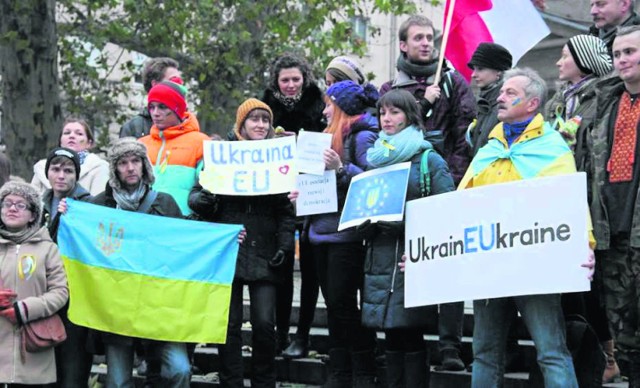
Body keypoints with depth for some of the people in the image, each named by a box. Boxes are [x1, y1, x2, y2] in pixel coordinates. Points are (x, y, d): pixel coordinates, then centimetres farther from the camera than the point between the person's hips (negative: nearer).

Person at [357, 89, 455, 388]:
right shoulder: (377, 157, 16)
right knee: (392, 338, 8)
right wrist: (367, 220, 1)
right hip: (381, 259, 5)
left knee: (410, 337, -6)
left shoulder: (429, 159, -1)